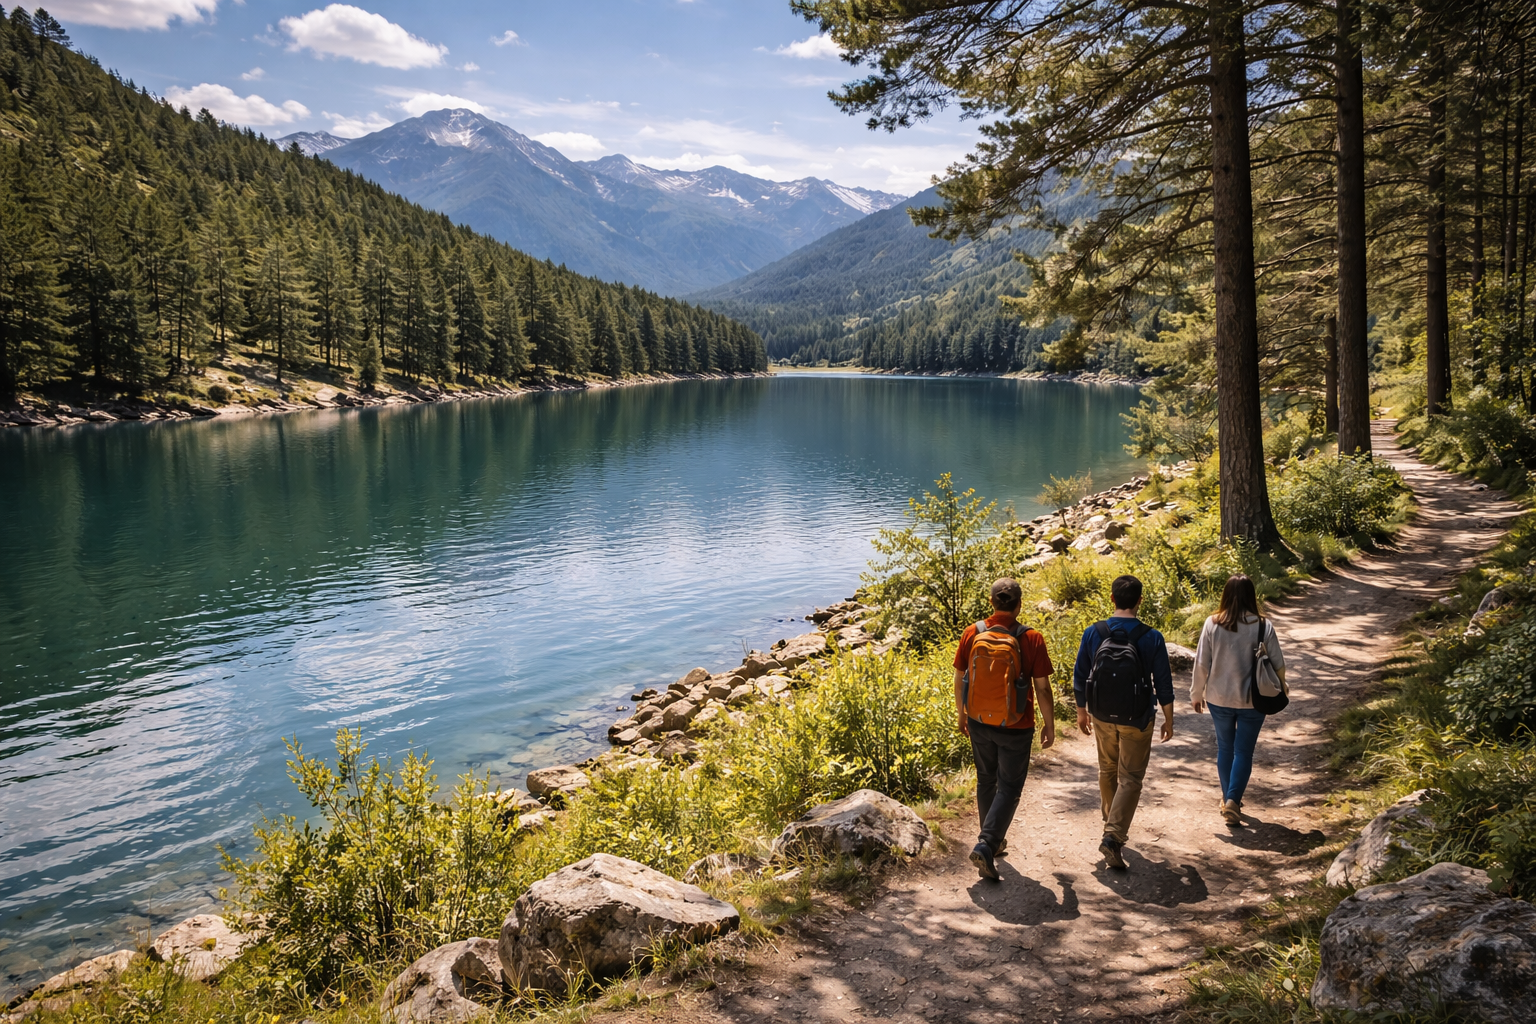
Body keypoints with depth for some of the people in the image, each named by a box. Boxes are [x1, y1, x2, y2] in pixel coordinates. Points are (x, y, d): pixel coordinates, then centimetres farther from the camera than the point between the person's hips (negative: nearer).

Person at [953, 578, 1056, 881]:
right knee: (1009, 788, 7)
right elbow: (1042, 689, -11)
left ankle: (993, 840, 35)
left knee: (986, 781, 21)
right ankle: (985, 846, -7)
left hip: (979, 723, 4)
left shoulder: (972, 634, -7)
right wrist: (1049, 725, 3)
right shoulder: (1031, 640, -16)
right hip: (1015, 728, -3)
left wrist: (961, 716, 16)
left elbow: (959, 681, 1)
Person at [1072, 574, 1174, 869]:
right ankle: (1113, 837, -7)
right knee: (1130, 779, 6)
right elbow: (1163, 685, -8)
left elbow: (1080, 677, -1)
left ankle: (1114, 827, 38)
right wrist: (1168, 720, 6)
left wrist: (1081, 711, 13)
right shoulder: (1152, 638, -14)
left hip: (1102, 717, 3)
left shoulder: (1093, 633, -9)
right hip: (1136, 720, -3)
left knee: (1108, 771, 22)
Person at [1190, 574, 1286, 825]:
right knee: (1243, 752, 7)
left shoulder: (1212, 624, -11)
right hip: (1252, 701, -1)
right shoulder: (1264, 627, -12)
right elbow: (1278, 665, -5)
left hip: (1219, 699, 1)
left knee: (1225, 748, 18)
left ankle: (1227, 798, 28)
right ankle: (1233, 800, -5)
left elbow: (1201, 664, -6)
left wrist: (1196, 694, 8)